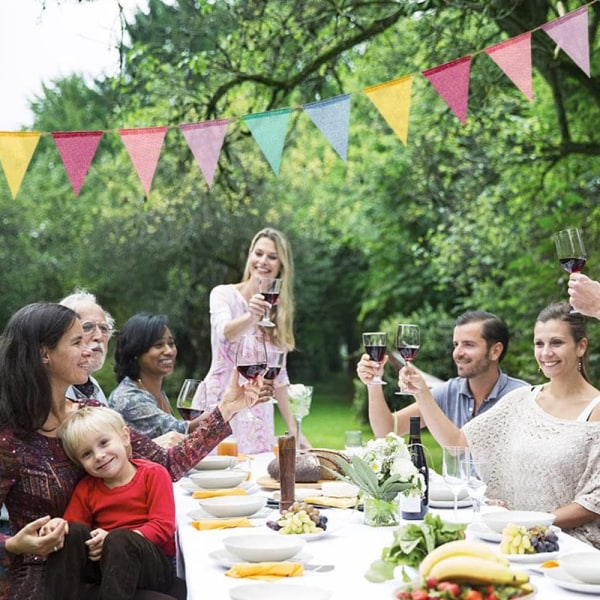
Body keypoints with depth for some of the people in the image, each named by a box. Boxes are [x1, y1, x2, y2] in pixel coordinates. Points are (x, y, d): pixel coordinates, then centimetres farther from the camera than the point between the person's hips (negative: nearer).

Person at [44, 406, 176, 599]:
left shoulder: (154, 474, -3)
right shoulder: (85, 488, 11)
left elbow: (163, 527, -11)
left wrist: (114, 540, -22)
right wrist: (59, 526, -18)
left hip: (155, 565, -4)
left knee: (120, 539, -34)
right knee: (72, 533, -19)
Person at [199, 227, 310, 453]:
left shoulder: (278, 309, 10)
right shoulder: (223, 295, -3)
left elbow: (278, 375, 13)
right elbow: (224, 332, -25)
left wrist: (293, 429, 9)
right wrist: (250, 317, -45)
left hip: (257, 416, 4)